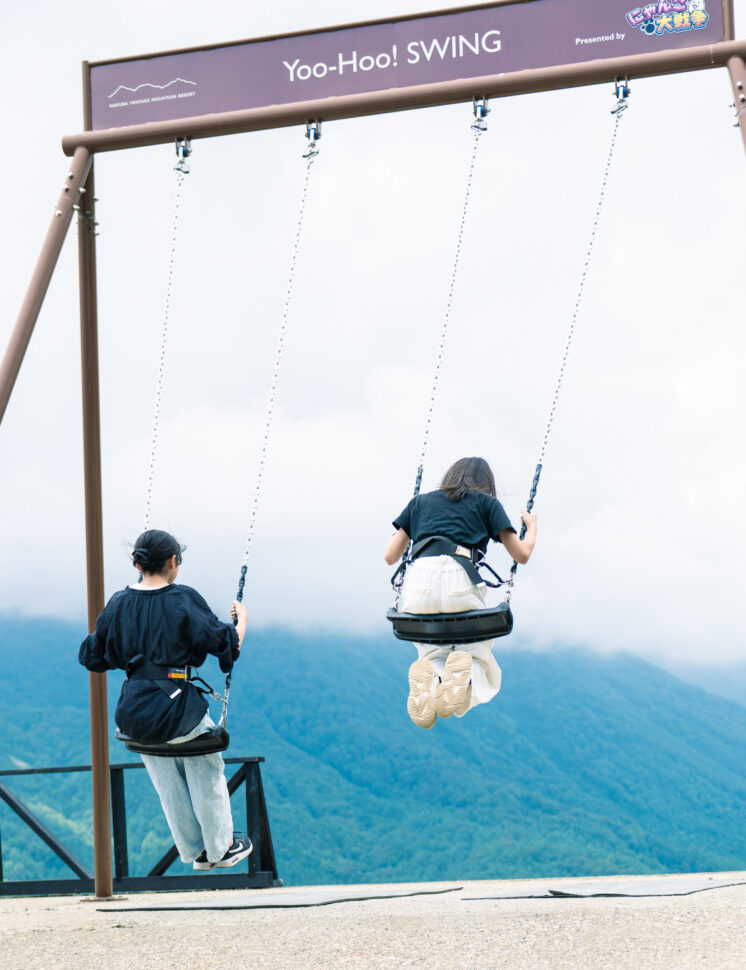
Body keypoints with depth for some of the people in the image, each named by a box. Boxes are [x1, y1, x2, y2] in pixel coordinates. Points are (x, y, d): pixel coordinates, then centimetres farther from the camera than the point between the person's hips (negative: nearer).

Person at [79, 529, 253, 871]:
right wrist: (241, 620, 15)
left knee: (167, 783, 21)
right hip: (177, 708, -5)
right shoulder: (184, 599, -10)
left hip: (133, 712, 5)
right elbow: (227, 644, -5)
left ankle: (194, 851, 34)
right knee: (207, 773, 17)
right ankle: (220, 849, 30)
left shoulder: (118, 603, 3)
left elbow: (93, 657, 13)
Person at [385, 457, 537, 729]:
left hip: (417, 583, 2)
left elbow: (390, 556, 26)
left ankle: (429, 678, -19)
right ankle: (465, 676, -24)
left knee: (432, 656, 20)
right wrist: (531, 525, 41)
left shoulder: (421, 501, 27)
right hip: (460, 583, -2)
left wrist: (404, 529, 48)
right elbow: (522, 554, 20)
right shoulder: (486, 503, 22)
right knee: (480, 660, 15)